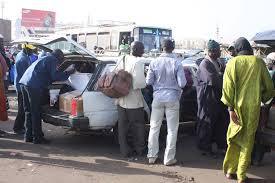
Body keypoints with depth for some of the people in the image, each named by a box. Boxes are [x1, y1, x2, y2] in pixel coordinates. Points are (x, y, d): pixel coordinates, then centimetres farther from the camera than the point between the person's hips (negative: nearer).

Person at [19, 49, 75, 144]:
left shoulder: (44, 59, 30)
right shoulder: (53, 60, 1)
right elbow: (55, 76, -9)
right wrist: (69, 73, 2)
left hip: (24, 82, 10)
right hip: (34, 86, -9)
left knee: (28, 111, 14)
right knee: (36, 112, -4)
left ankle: (28, 136, 20)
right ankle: (37, 138, 2)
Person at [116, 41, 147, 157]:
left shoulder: (124, 59, 5)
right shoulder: (139, 61, -15)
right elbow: (139, 82, -22)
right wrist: (146, 84, -3)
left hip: (121, 99, 6)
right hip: (134, 100, -6)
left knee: (123, 126, 13)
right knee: (138, 126, 11)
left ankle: (125, 151, 20)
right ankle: (139, 150, 23)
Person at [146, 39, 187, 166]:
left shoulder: (154, 63, -5)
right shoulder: (177, 63, -11)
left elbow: (148, 81, 0)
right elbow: (182, 83, -11)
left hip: (158, 97, 2)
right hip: (172, 98, -2)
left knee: (154, 128, 13)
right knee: (172, 130, 8)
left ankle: (152, 156, 19)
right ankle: (169, 158, 12)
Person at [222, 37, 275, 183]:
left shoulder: (232, 63, -3)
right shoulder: (258, 62, -2)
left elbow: (228, 87, -9)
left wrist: (231, 108, -6)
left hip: (237, 107, 1)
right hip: (253, 107, 0)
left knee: (234, 139, 14)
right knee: (247, 140, 8)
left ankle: (230, 170, 19)